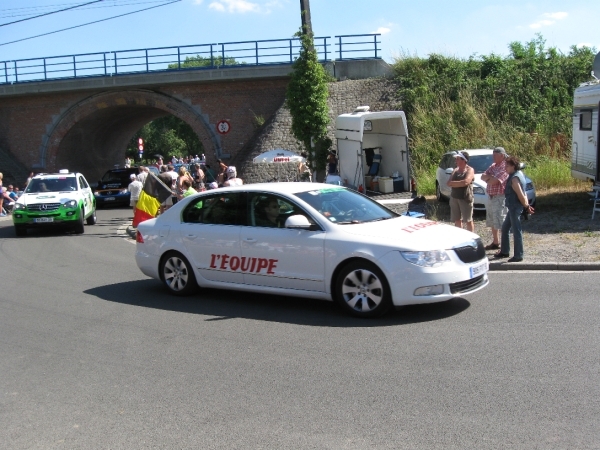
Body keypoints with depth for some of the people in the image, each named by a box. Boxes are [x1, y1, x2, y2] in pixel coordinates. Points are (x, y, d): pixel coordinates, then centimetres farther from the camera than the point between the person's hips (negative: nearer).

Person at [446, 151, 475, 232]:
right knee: (457, 219, 12)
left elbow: (466, 182, -22)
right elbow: (448, 183, 6)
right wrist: (460, 183, -10)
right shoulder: (456, 170, 14)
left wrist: (453, 183, -9)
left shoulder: (470, 170, -6)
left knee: (468, 220, -3)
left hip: (465, 198, -7)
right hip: (454, 198, 7)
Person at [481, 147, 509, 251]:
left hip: (500, 198, -9)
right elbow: (483, 176, 8)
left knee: (501, 224, -10)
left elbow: (494, 181, -23)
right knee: (492, 223, 18)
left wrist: (488, 179, -2)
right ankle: (495, 243, 31)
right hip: (491, 197, 9)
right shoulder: (493, 166, 14)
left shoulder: (504, 167, -15)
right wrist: (490, 177, -12)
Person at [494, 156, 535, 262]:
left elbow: (521, 195, -22)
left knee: (516, 231, -4)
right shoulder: (519, 173, 11)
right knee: (505, 228, 19)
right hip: (513, 207, 11)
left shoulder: (514, 178, -20)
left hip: (515, 207, -11)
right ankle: (504, 251, 29)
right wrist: (527, 205, 13)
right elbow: (522, 192, 13)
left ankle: (518, 255, 3)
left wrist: (526, 206, -12)